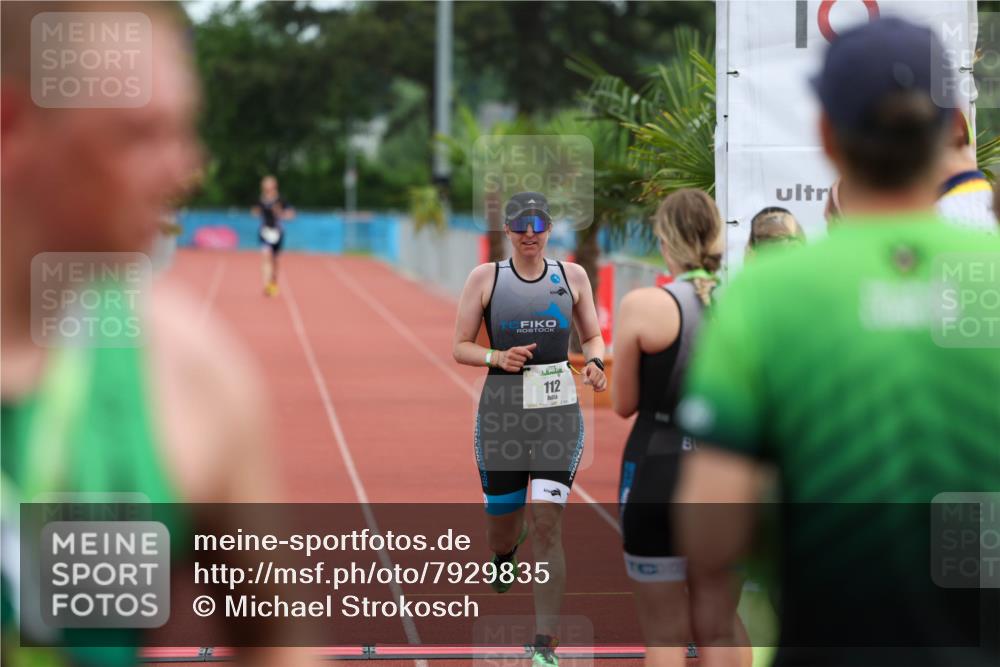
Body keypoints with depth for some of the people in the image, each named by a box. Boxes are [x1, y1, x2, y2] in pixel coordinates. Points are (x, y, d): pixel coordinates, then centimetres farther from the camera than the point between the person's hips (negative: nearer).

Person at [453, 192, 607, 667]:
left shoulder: (572, 276, 7)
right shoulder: (485, 277, 2)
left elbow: (593, 336, 17)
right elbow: (460, 347, 4)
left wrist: (595, 363, -5)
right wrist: (497, 357, -16)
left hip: (559, 408, 0)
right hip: (502, 408, 0)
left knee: (546, 526, -11)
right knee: (501, 525, 10)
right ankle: (505, 554, 51)